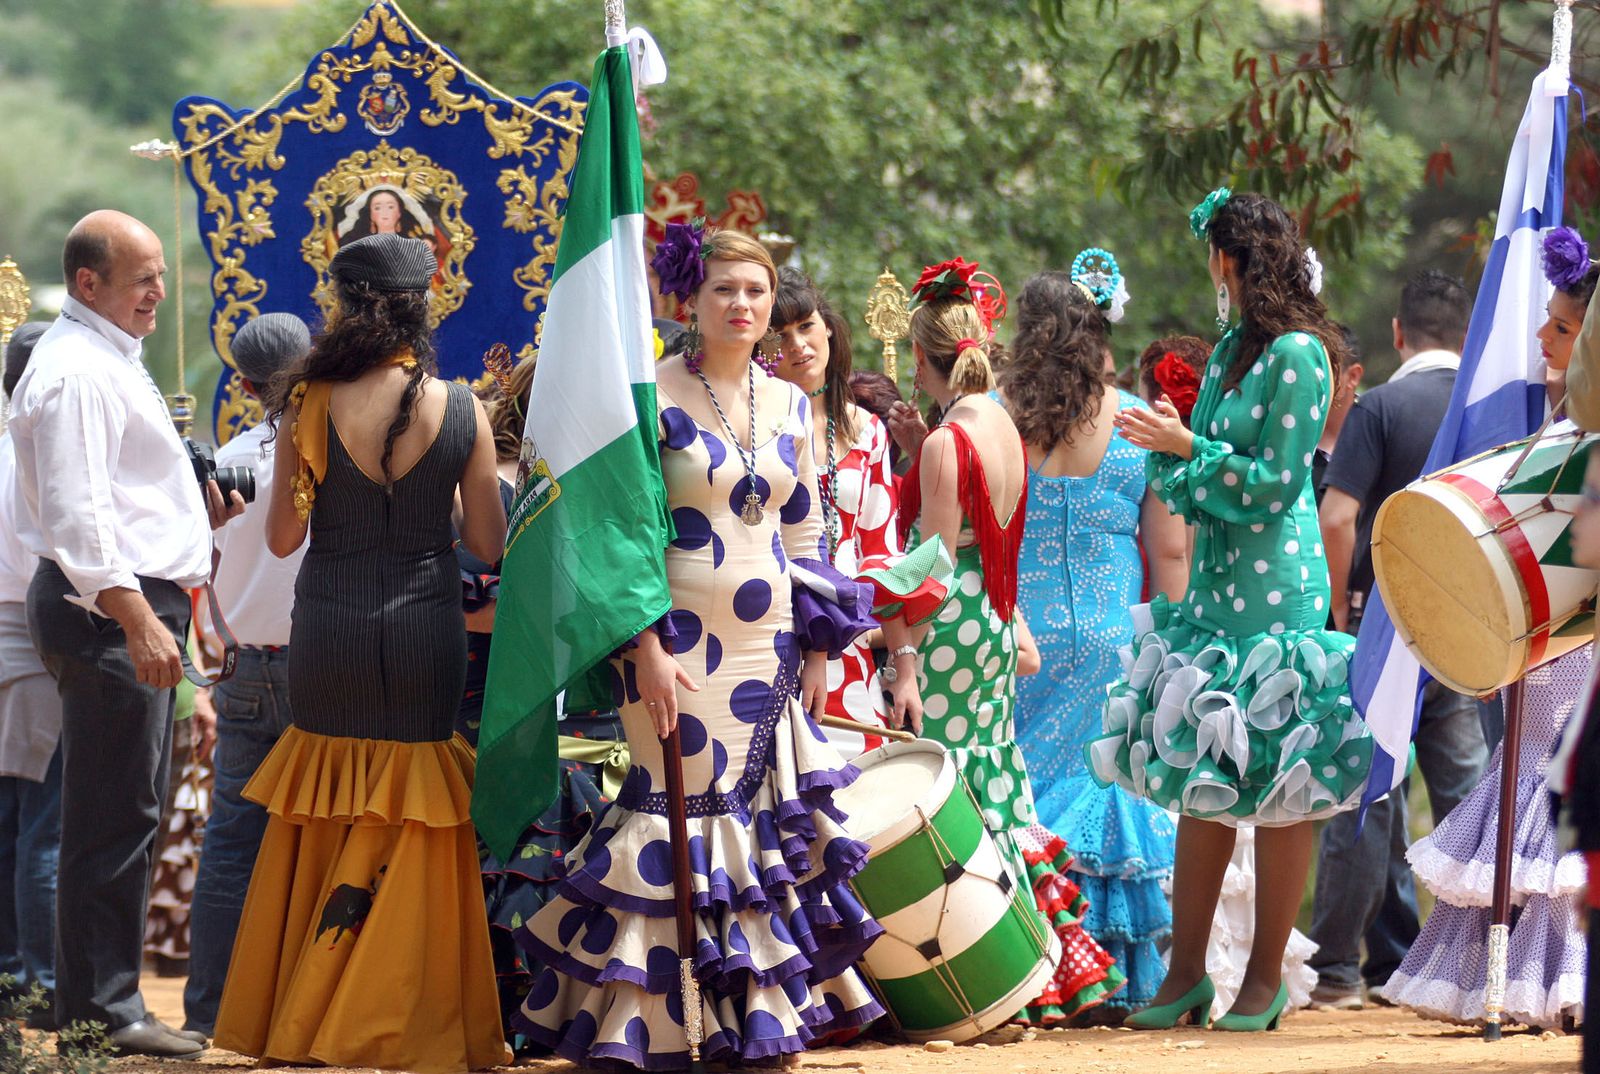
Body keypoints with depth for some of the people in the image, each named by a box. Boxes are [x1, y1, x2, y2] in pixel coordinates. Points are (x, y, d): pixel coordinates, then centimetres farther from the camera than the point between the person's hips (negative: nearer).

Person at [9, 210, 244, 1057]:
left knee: (128, 813, 14)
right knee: (113, 817, -9)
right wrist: (136, 620, -27)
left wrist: (193, 509, 14)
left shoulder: (107, 360, 20)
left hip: (135, 611, 11)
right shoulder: (74, 372, -14)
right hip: (107, 609, -11)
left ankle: (108, 1002, 19)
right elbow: (77, 513, -22)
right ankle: (103, 1014, -7)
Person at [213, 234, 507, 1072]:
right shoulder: (460, 412, -6)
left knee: (321, 816, 12)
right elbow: (490, 543, 1)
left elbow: (283, 537, 0)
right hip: (425, 626, -1)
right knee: (413, 824, 7)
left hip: (329, 629, 1)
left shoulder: (311, 406, -6)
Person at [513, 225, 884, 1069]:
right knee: (682, 817, -6)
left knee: (772, 819, 4)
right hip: (682, 641, -5)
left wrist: (819, 648, 12)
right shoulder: (655, 397, -6)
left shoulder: (789, 405, 11)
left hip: (770, 643, 5)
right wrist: (645, 648, -14)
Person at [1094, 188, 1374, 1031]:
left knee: (1276, 787, -3)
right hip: (1216, 585, 9)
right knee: (1202, 783, 8)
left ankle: (1266, 976, 2)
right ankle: (1185, 972, 10)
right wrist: (1168, 445, -2)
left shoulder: (1296, 355, -11)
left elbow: (1274, 485, -14)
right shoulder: (1231, 353, 15)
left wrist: (1187, 448, -13)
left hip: (1277, 592, -9)